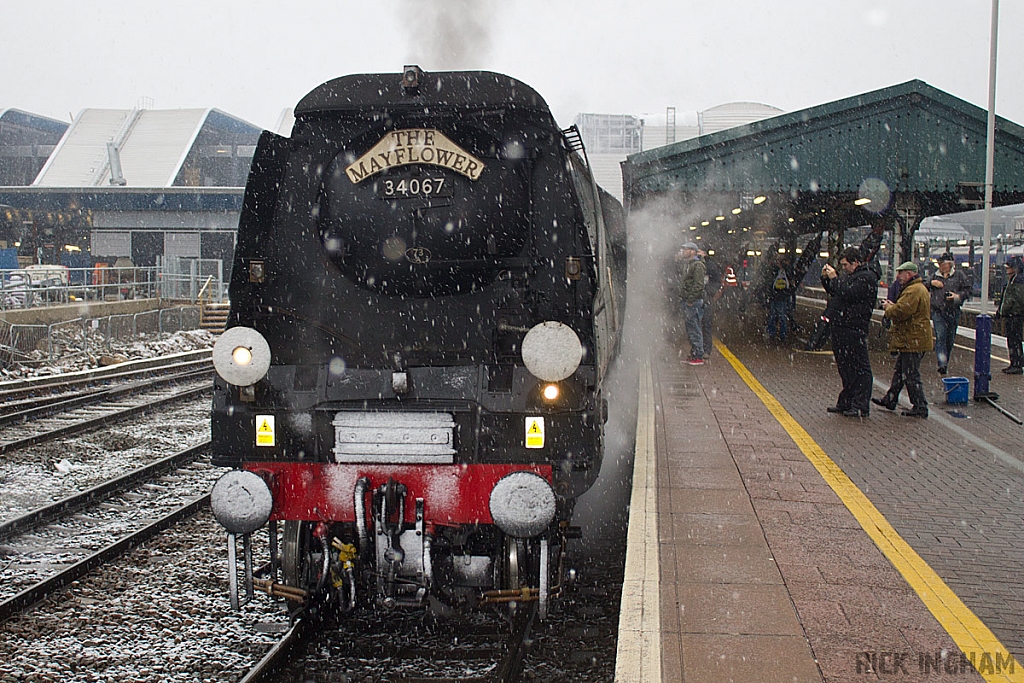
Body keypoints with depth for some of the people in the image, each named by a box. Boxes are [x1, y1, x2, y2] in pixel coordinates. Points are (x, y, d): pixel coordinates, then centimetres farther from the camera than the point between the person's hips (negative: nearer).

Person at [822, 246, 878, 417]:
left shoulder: (867, 277, -10)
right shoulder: (848, 275, 19)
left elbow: (848, 293, -22)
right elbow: (833, 292, 25)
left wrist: (834, 278, -14)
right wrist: (826, 278, 9)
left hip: (854, 329, -10)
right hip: (840, 327, 10)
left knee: (859, 368, -5)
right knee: (845, 367, 15)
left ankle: (861, 406, -3)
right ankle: (846, 403, 23)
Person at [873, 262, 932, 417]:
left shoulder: (913, 291, -20)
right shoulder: (918, 288, 17)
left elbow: (899, 312, -26)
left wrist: (888, 307, -6)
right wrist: (893, 305, 9)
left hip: (912, 341, -11)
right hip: (912, 339, 11)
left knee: (911, 375, -6)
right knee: (899, 371, 19)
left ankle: (920, 407, 0)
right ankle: (890, 399, 30)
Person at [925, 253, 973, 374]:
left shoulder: (959, 274, 3)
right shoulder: (935, 276, 10)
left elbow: (968, 289, 2)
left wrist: (958, 296, -15)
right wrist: (931, 283, -3)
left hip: (953, 312, 0)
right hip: (938, 312, 0)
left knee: (950, 339, 9)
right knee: (940, 338, -12)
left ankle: (945, 363, 24)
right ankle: (942, 364, -19)